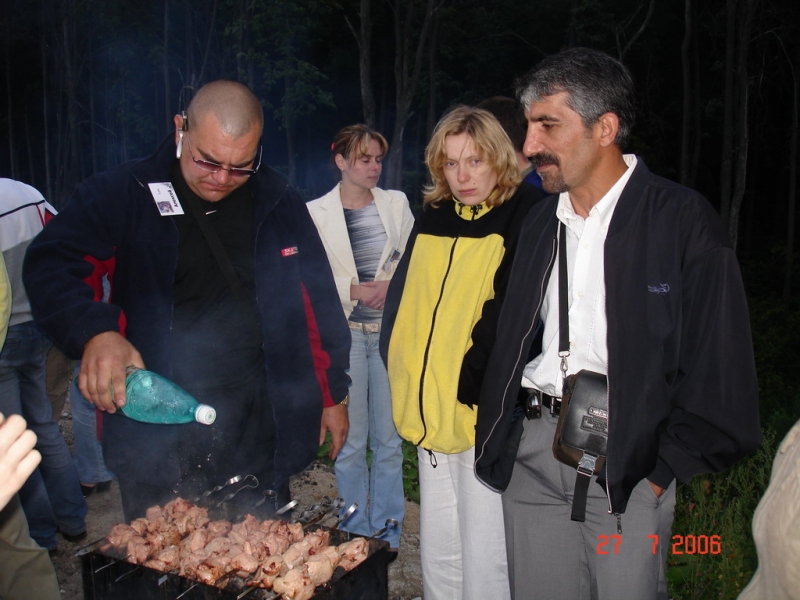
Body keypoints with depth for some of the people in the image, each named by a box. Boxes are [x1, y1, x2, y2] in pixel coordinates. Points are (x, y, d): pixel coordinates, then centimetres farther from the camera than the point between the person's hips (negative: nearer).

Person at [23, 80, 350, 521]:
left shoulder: (279, 204, 4)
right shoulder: (120, 195, -2)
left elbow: (317, 303, 8)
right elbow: (51, 266, -9)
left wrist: (332, 394, 9)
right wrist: (96, 331, -29)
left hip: (258, 430, 2)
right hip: (154, 431, -1)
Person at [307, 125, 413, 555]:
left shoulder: (396, 203, 9)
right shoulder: (316, 212, 1)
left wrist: (393, 285, -10)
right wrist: (352, 290, -13)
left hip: (391, 331, 2)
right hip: (344, 333, -2)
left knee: (389, 438, 7)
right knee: (350, 439, 6)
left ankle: (387, 532, 23)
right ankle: (356, 534, 23)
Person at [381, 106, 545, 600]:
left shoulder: (527, 216, -8)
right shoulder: (432, 218, 12)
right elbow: (401, 298, 14)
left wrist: (470, 385, -18)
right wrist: (402, 367, 4)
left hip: (484, 410, -6)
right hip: (429, 408, 7)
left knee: (484, 556, 5)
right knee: (437, 547, 20)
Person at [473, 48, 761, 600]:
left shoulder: (683, 219, -7)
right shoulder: (540, 222, 10)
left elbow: (718, 366, -8)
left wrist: (664, 468, -10)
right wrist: (496, 438, 5)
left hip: (629, 458, -4)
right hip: (532, 447, 5)